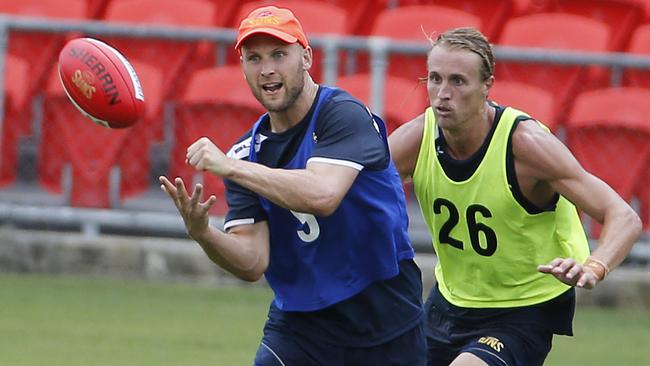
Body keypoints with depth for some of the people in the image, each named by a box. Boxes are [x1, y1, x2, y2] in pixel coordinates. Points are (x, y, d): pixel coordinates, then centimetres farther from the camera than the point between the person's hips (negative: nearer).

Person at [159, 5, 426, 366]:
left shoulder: (344, 115, -13)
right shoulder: (247, 152, 2)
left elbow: (322, 195, -32)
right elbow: (253, 263, -6)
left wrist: (229, 166, -31)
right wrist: (202, 233, -26)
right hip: (299, 322, 4)